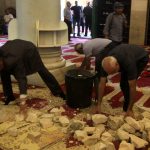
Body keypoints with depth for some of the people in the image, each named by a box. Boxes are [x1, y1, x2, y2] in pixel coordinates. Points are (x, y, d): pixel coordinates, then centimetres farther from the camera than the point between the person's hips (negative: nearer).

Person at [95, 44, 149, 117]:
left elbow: (132, 87, -37)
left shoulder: (128, 62, -44)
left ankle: (126, 109, -3)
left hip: (141, 58, -5)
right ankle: (127, 99, 26)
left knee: (128, 84, -18)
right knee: (123, 83, -2)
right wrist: (98, 105, -20)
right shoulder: (106, 63, -29)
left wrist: (129, 110, -31)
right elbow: (102, 83, -21)